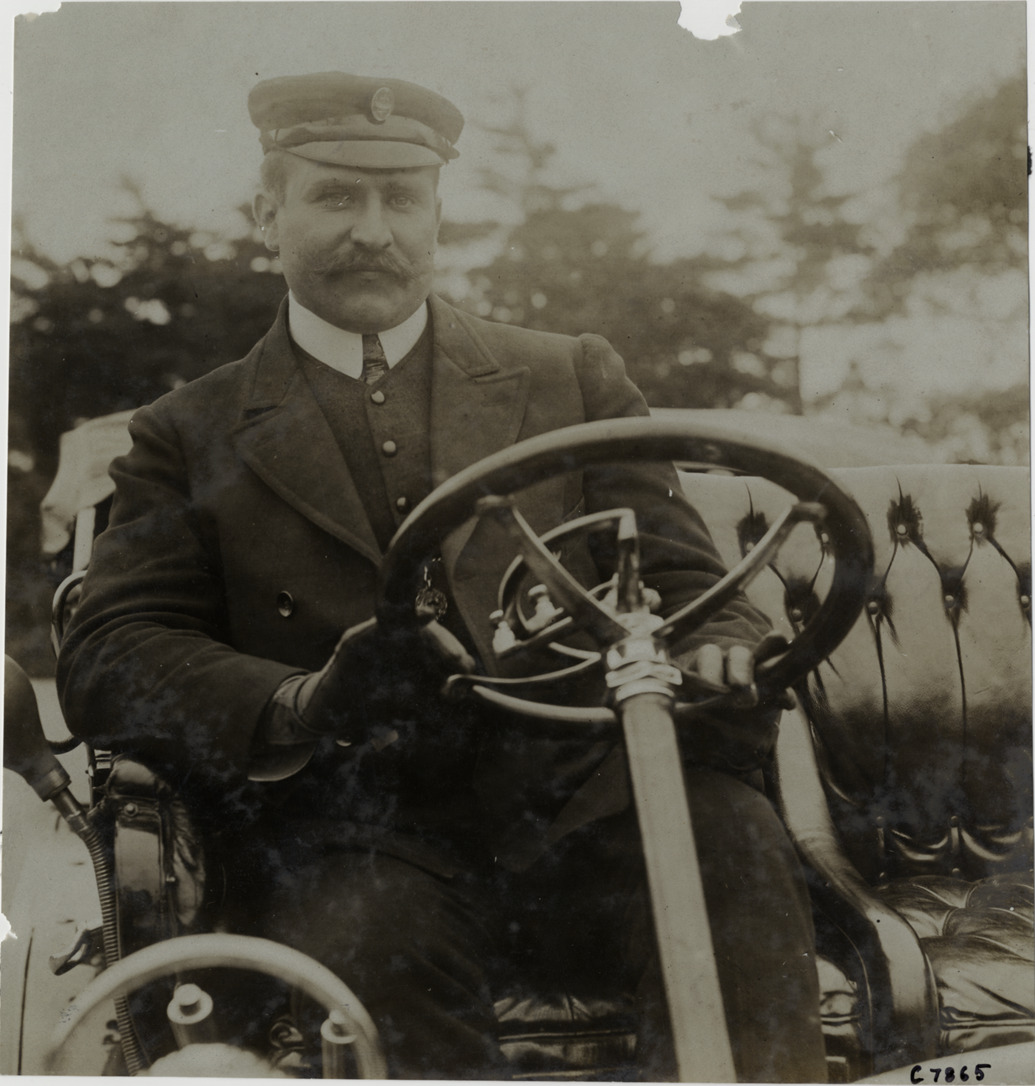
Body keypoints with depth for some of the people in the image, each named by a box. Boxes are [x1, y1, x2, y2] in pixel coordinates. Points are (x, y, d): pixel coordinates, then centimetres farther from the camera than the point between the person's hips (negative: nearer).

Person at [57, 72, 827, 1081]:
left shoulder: (572, 379, 21)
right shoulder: (190, 438, 16)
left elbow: (683, 579, 16)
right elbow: (105, 659, 4)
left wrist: (720, 658, -12)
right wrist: (305, 703, -19)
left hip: (581, 809, 2)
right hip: (362, 839, -1)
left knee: (727, 830, -30)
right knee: (377, 938, -35)